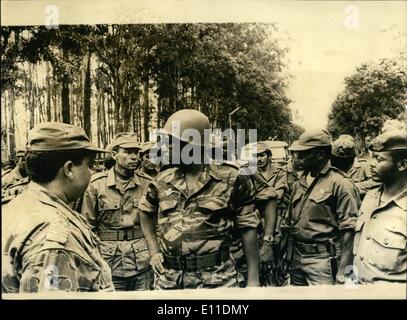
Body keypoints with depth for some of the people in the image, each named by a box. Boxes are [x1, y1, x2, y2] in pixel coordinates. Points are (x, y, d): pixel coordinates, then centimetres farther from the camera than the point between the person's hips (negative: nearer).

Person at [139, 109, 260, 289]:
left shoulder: (231, 180, -7)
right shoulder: (162, 181, 4)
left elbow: (247, 229, -4)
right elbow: (146, 212, 21)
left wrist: (253, 279, -4)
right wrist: (154, 251, 11)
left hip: (215, 278, -3)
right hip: (168, 279, 4)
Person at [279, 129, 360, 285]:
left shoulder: (340, 184, -10)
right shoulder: (299, 184, 11)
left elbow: (348, 231, -13)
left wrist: (342, 274, -15)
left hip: (322, 261, -6)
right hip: (295, 258, 7)